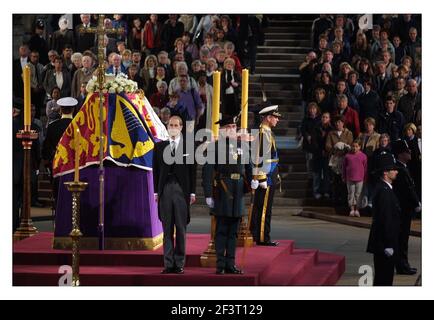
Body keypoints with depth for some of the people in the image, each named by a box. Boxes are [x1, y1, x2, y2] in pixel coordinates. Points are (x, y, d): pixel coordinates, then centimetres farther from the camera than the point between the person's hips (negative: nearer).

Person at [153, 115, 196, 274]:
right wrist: (156, 191, 5)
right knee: (167, 228, 3)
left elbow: (192, 171, 4)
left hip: (181, 190, -2)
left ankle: (179, 263, 4)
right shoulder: (159, 147, 10)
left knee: (181, 228, 0)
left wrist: (192, 192, -1)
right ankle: (168, 263, 5)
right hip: (165, 190, 2)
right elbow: (156, 170, 11)